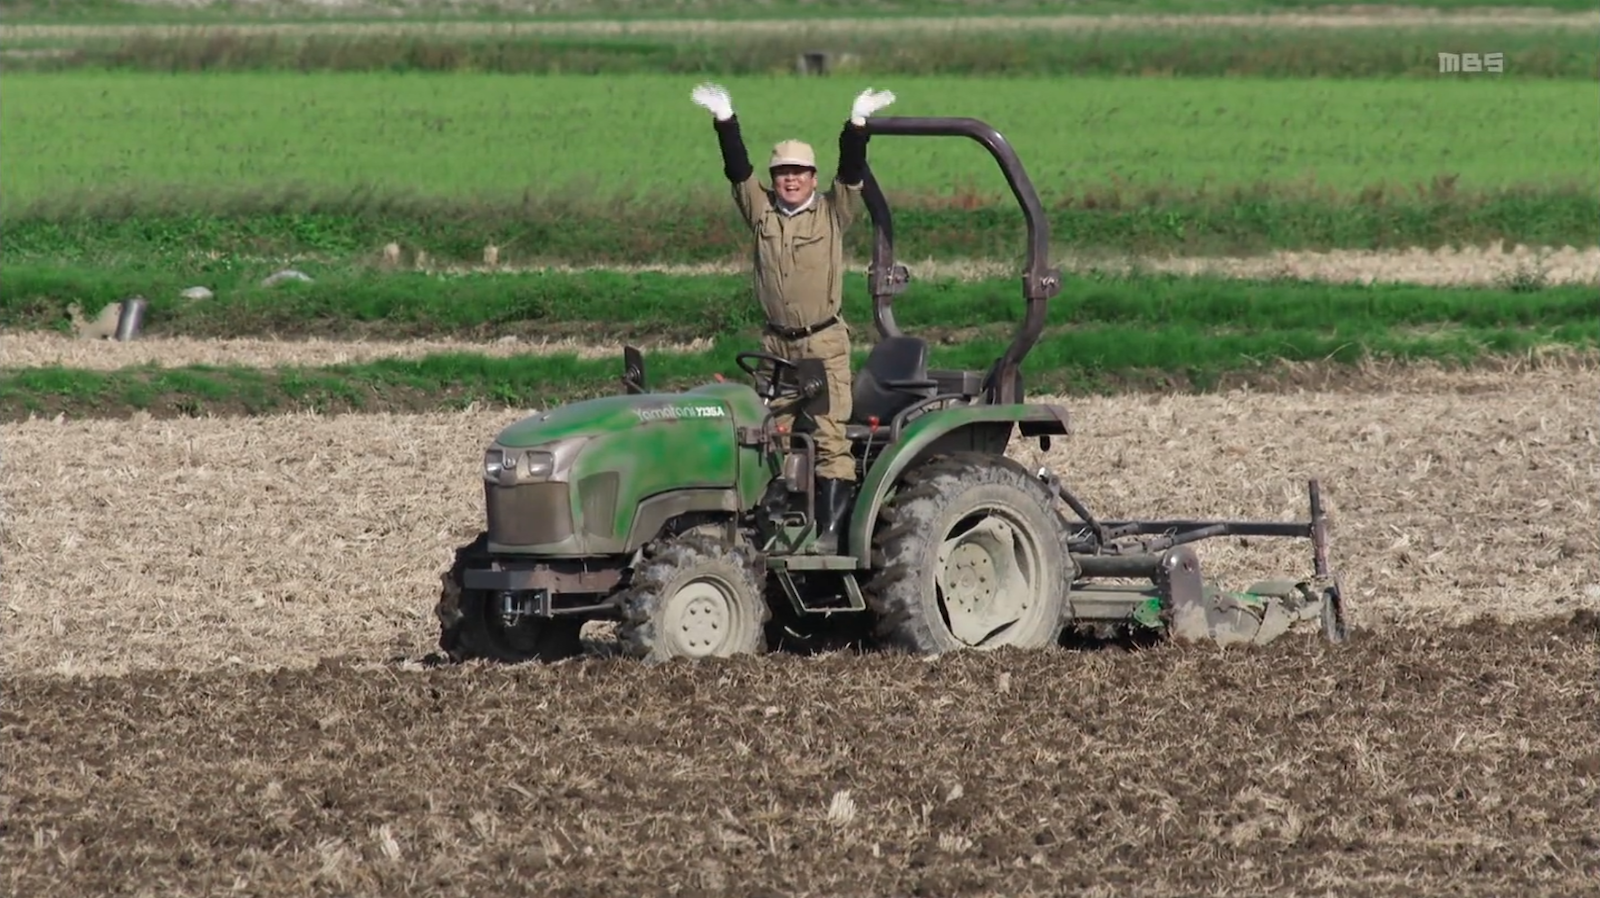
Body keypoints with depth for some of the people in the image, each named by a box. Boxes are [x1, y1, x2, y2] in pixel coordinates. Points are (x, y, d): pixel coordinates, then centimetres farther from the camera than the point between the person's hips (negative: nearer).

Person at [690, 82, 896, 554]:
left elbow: (852, 172, -9)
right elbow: (738, 170, 0)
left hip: (826, 342, -3)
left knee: (830, 435, -10)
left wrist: (858, 124, -21)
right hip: (777, 342, 3)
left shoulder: (833, 212, 2)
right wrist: (724, 120, -10)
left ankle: (830, 527, -13)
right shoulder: (760, 210, 8)